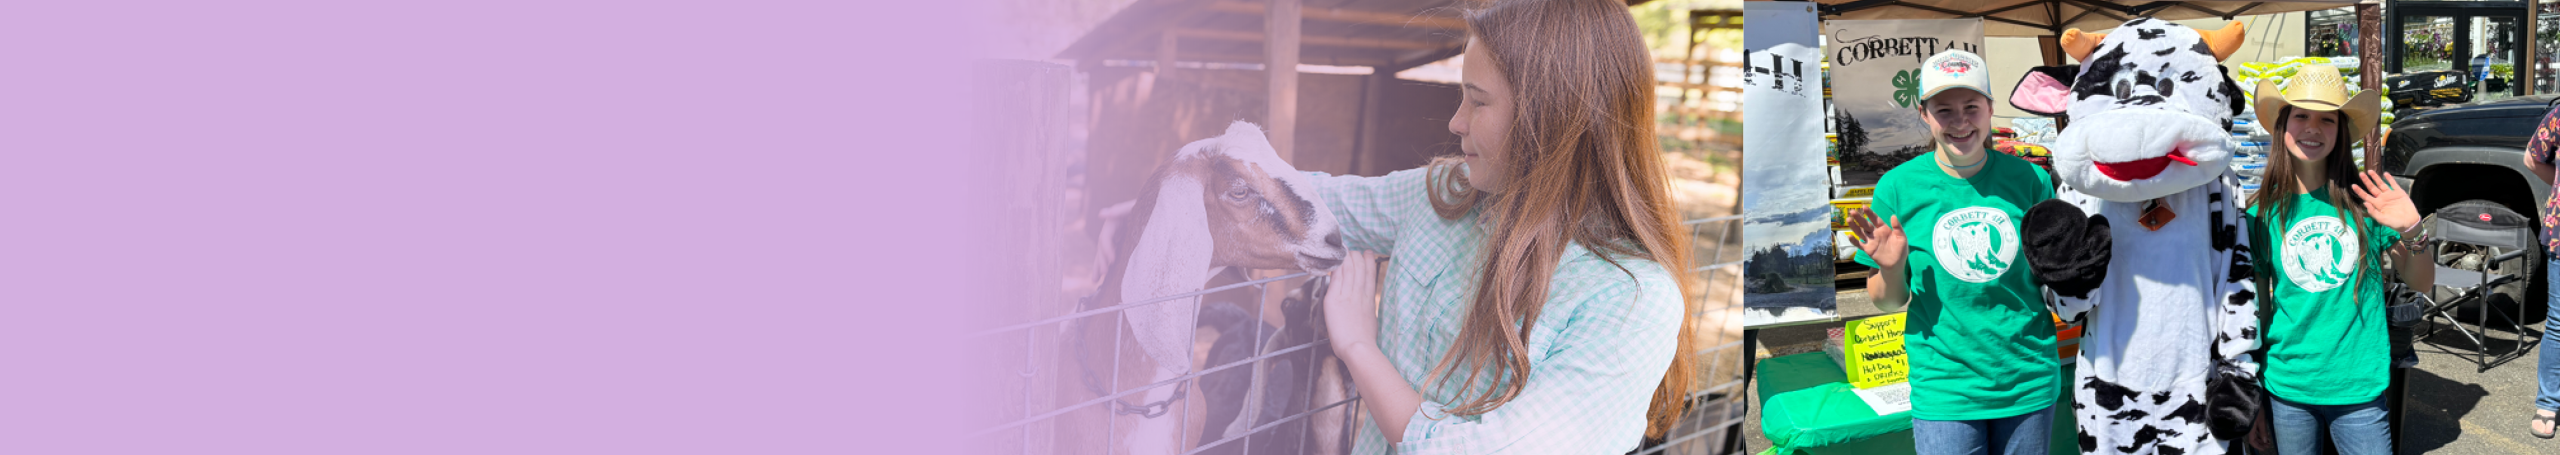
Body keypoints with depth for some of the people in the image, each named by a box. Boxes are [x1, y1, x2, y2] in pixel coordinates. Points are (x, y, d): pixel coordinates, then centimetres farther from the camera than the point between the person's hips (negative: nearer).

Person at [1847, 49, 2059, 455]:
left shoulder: (2029, 179, -1)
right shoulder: (1898, 186, -5)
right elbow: (1888, 302, 2)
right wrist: (1890, 269, -18)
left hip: (2029, 384, 2)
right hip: (1944, 389, -2)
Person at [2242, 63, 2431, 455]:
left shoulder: (2364, 200, -2)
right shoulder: (2262, 214, -1)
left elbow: (2421, 283, 6)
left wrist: (2411, 232, -13)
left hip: (2359, 388, 0)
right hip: (2286, 389, 0)